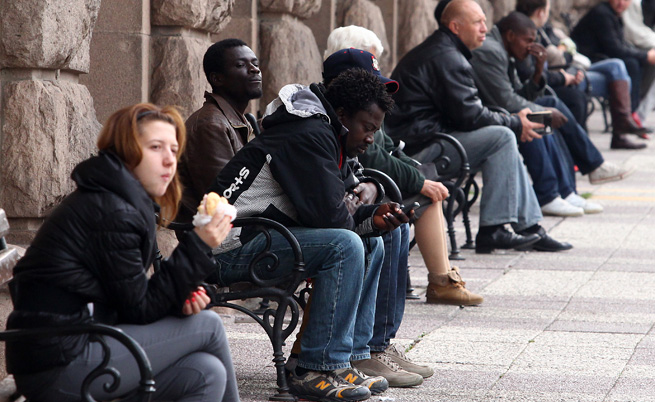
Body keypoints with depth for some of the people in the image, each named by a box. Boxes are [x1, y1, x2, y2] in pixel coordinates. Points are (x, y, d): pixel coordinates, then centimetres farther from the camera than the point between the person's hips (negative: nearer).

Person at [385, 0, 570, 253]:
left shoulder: (434, 51, 20)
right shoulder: (447, 59, -15)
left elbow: (466, 110, 20)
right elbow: (469, 116, -18)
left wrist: (513, 121, 8)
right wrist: (515, 124, -5)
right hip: (420, 149, -11)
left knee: (505, 138, 15)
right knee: (502, 137, -17)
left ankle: (530, 228, 12)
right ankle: (491, 231, -14)